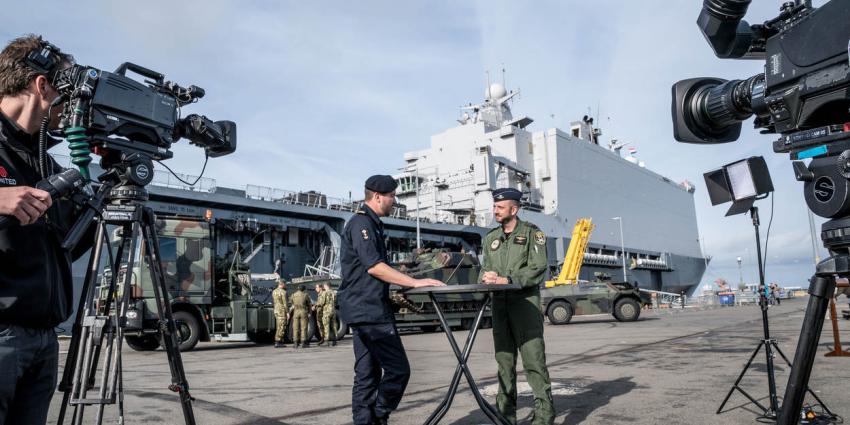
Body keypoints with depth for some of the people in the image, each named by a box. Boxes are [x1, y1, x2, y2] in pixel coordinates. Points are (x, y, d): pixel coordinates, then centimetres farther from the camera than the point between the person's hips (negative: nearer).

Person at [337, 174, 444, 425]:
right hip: (370, 310, -10)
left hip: (364, 310, 10)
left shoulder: (370, 224, 20)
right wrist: (414, 282, -21)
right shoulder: (362, 223, -11)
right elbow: (374, 266, -21)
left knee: (367, 374, 10)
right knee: (398, 369, -8)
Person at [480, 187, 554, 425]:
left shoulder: (532, 233, 0)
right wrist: (486, 278, -8)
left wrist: (506, 280, -18)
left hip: (525, 302, -5)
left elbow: (538, 269, -10)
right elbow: (484, 269, 16)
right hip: (500, 304, 5)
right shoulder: (491, 238, 16)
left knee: (533, 359, -6)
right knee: (504, 360, 8)